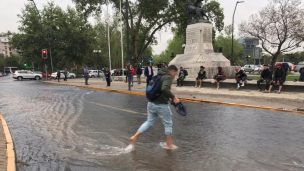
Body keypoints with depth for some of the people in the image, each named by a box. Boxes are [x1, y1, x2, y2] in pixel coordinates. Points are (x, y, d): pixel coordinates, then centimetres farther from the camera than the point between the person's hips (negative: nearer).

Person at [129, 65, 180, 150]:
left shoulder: (159, 76, 15)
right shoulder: (168, 77, -12)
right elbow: (164, 89, -31)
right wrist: (173, 97, -23)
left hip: (151, 103, 8)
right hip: (161, 105, -8)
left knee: (149, 122, 18)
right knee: (168, 124, 10)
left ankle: (135, 136, 13)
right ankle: (169, 144, 22)